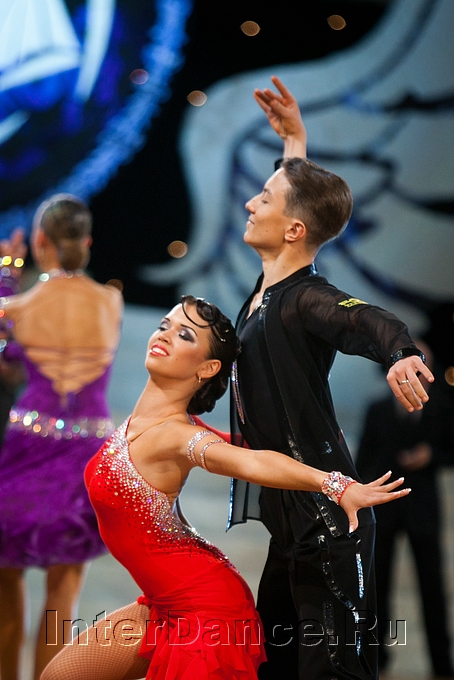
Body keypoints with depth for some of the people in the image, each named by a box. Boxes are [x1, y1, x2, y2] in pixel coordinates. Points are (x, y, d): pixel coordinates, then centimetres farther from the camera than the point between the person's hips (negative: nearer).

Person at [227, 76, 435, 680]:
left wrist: (399, 355, -58)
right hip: (293, 526, 9)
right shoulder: (270, 288, 8)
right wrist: (293, 139, 34)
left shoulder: (304, 299, -16)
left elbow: (371, 322, -38)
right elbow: (302, 196, 27)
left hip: (328, 525, -9)